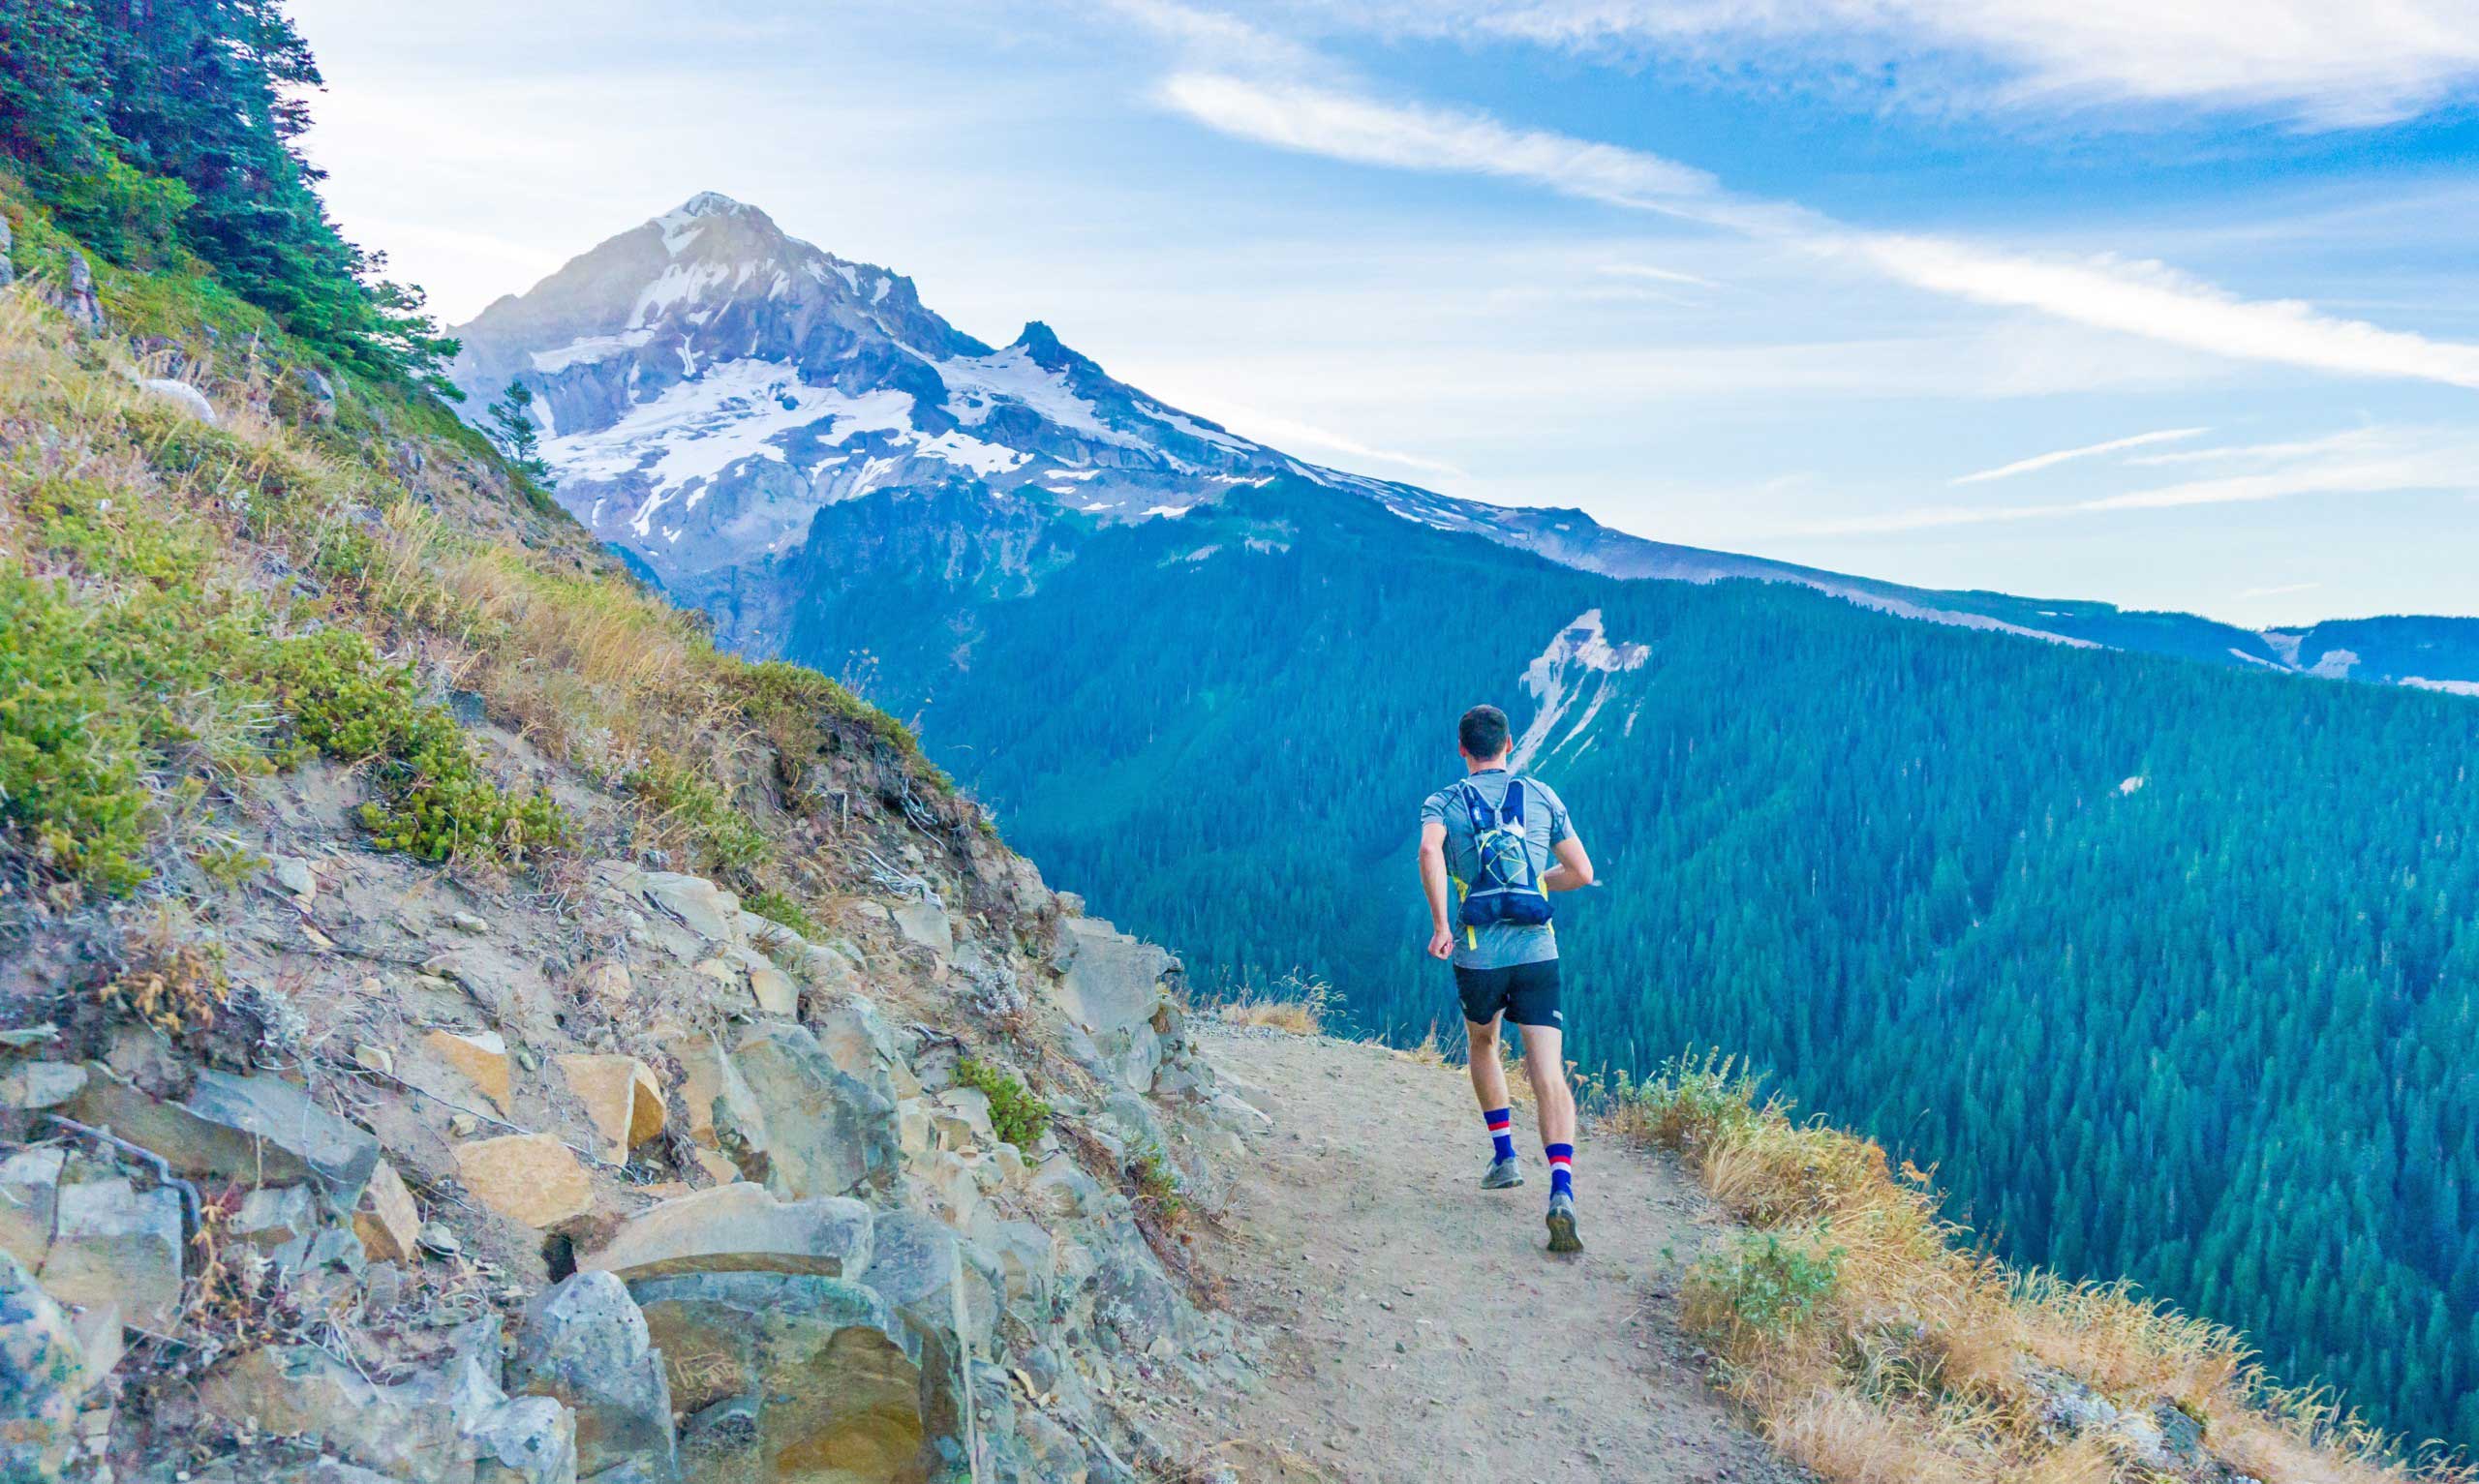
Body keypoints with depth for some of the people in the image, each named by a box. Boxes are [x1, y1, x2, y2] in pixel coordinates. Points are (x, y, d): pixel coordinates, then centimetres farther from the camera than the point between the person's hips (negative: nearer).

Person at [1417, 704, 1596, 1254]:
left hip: (1477, 955, 0)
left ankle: (1504, 1156, 30)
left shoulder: (1443, 802, 6)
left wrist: (1440, 925, -17)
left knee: (1482, 1046, 29)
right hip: (1538, 953, 0)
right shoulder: (1542, 796, 11)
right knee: (1549, 1075, -7)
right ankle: (1561, 1191, -24)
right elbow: (1581, 872, 12)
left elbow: (1429, 850, -18)